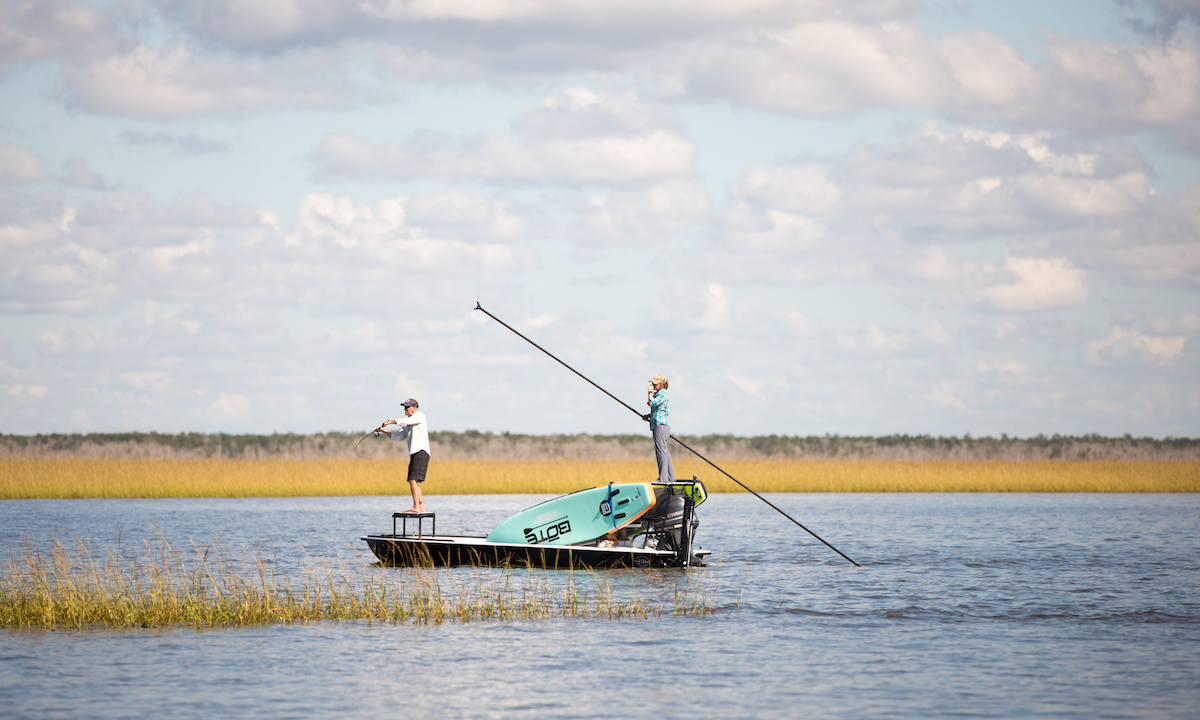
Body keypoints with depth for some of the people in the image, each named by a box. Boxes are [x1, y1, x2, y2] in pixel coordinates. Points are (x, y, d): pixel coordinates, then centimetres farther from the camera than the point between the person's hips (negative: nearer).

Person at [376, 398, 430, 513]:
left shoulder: (419, 415, -1)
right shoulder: (408, 425, 25)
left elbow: (405, 421, -16)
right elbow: (397, 437, 24)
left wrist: (390, 422, -8)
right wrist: (383, 431, 14)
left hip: (421, 452, -10)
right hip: (414, 454, 10)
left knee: (413, 480, -17)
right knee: (413, 482, 9)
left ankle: (416, 507, -22)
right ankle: (421, 507, 12)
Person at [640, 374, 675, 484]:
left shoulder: (663, 394, -11)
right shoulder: (658, 394, 20)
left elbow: (652, 403, -23)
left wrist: (650, 392, -9)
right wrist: (648, 416, 14)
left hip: (661, 425, -11)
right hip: (657, 426, 11)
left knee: (661, 451, -12)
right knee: (664, 452, 12)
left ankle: (663, 478, -15)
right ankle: (670, 477, 15)